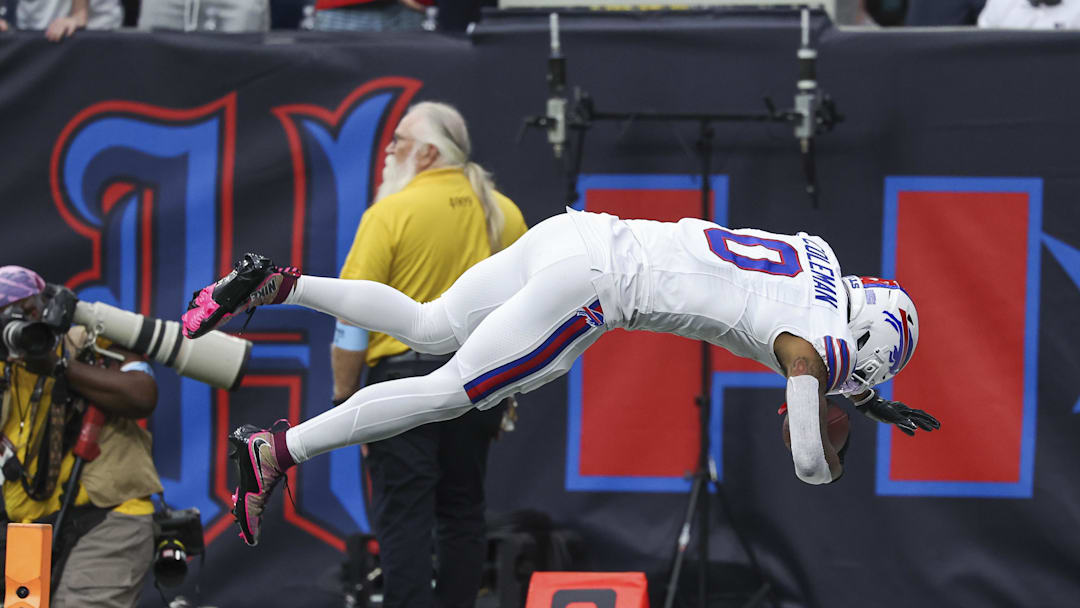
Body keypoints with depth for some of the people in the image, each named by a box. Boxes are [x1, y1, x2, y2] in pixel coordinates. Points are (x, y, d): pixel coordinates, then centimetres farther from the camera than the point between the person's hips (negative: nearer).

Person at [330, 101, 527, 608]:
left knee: (404, 517, -6)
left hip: (406, 373, -5)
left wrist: (344, 395, -2)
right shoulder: (504, 214, 7)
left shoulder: (390, 213, -9)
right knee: (463, 514, 12)